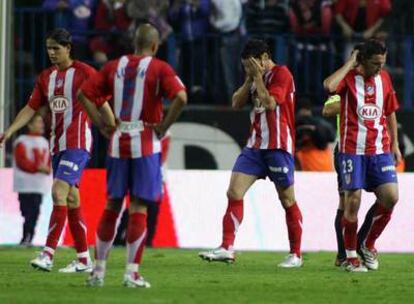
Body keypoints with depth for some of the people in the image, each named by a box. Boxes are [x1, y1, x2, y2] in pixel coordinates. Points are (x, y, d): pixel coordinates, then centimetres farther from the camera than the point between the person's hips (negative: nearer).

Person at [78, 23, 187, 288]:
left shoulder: (114, 66, 9)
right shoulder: (159, 69, -5)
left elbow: (84, 93, 8)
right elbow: (181, 97, -20)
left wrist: (101, 122, 6)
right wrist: (164, 126, -10)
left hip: (118, 142, 4)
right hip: (146, 144, -4)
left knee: (112, 205, 13)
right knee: (139, 207, -1)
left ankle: (99, 270, 15)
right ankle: (132, 273, -3)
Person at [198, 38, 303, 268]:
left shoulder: (281, 74, -9)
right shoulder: (256, 77, 15)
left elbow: (270, 103, -21)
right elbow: (237, 103, 10)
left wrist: (258, 77, -15)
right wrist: (250, 79, 0)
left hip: (278, 146, -7)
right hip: (255, 145, 7)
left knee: (287, 201, 1)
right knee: (234, 192, -5)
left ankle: (296, 255, 10)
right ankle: (227, 248, -7)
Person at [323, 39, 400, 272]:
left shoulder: (384, 78, 10)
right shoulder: (348, 77, -5)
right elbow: (329, 86, -29)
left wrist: (395, 145, 18)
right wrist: (350, 64, -17)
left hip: (380, 150, 4)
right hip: (353, 149, -4)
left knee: (391, 197, -9)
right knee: (353, 201, -7)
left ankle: (369, 244, 12)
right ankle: (351, 256, 7)